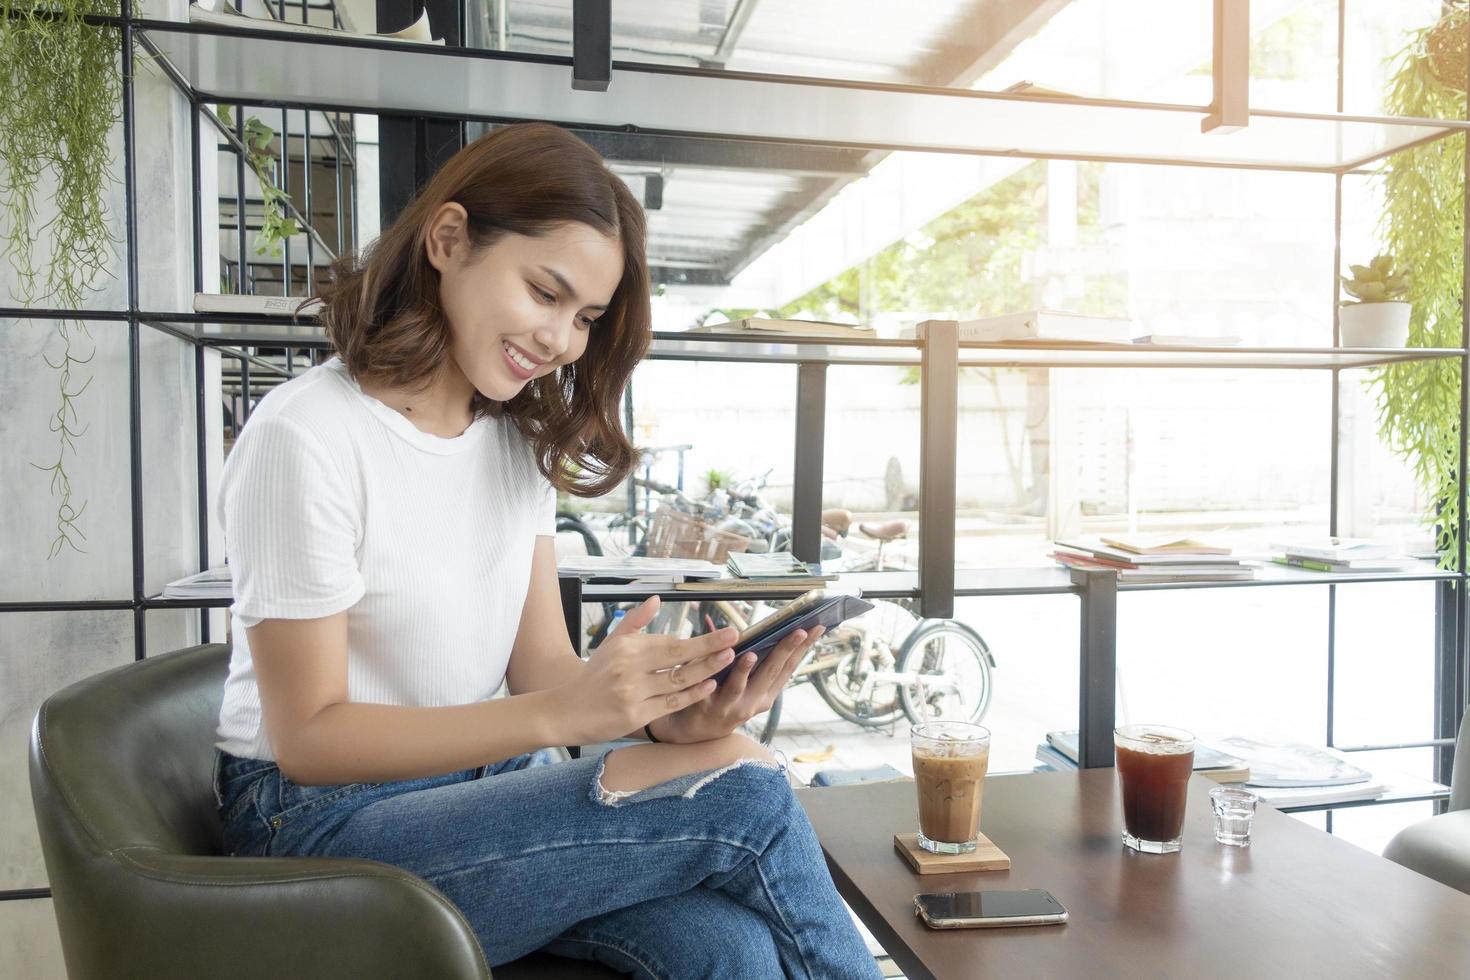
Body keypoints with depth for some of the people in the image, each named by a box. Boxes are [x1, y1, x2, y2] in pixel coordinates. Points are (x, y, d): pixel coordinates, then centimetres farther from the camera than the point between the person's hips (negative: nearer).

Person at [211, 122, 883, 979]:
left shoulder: (521, 437, 6)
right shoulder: (305, 438, -16)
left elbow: (542, 661, 1)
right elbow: (309, 735, -15)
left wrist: (666, 711, -20)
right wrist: (561, 714, -27)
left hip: (479, 785, 5)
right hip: (325, 817, -5)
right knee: (742, 798, -22)